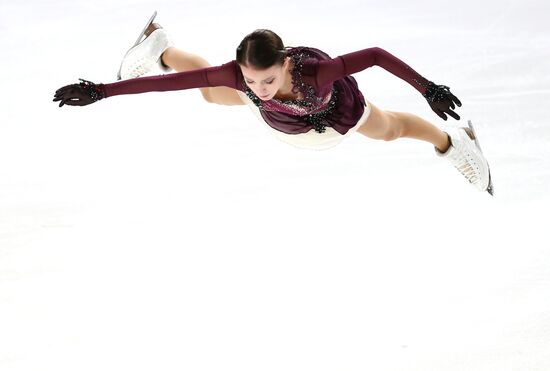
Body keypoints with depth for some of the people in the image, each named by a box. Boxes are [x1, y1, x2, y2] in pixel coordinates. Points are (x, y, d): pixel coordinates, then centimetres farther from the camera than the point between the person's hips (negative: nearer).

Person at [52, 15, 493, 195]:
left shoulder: (316, 70, -51)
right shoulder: (240, 75, -46)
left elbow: (377, 54, -40)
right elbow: (171, 83, -45)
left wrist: (427, 88, -40)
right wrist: (102, 91, -48)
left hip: (335, 106, -1)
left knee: (389, 129, 28)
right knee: (214, 92, 30)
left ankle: (451, 141, 60)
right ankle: (158, 46, 59)